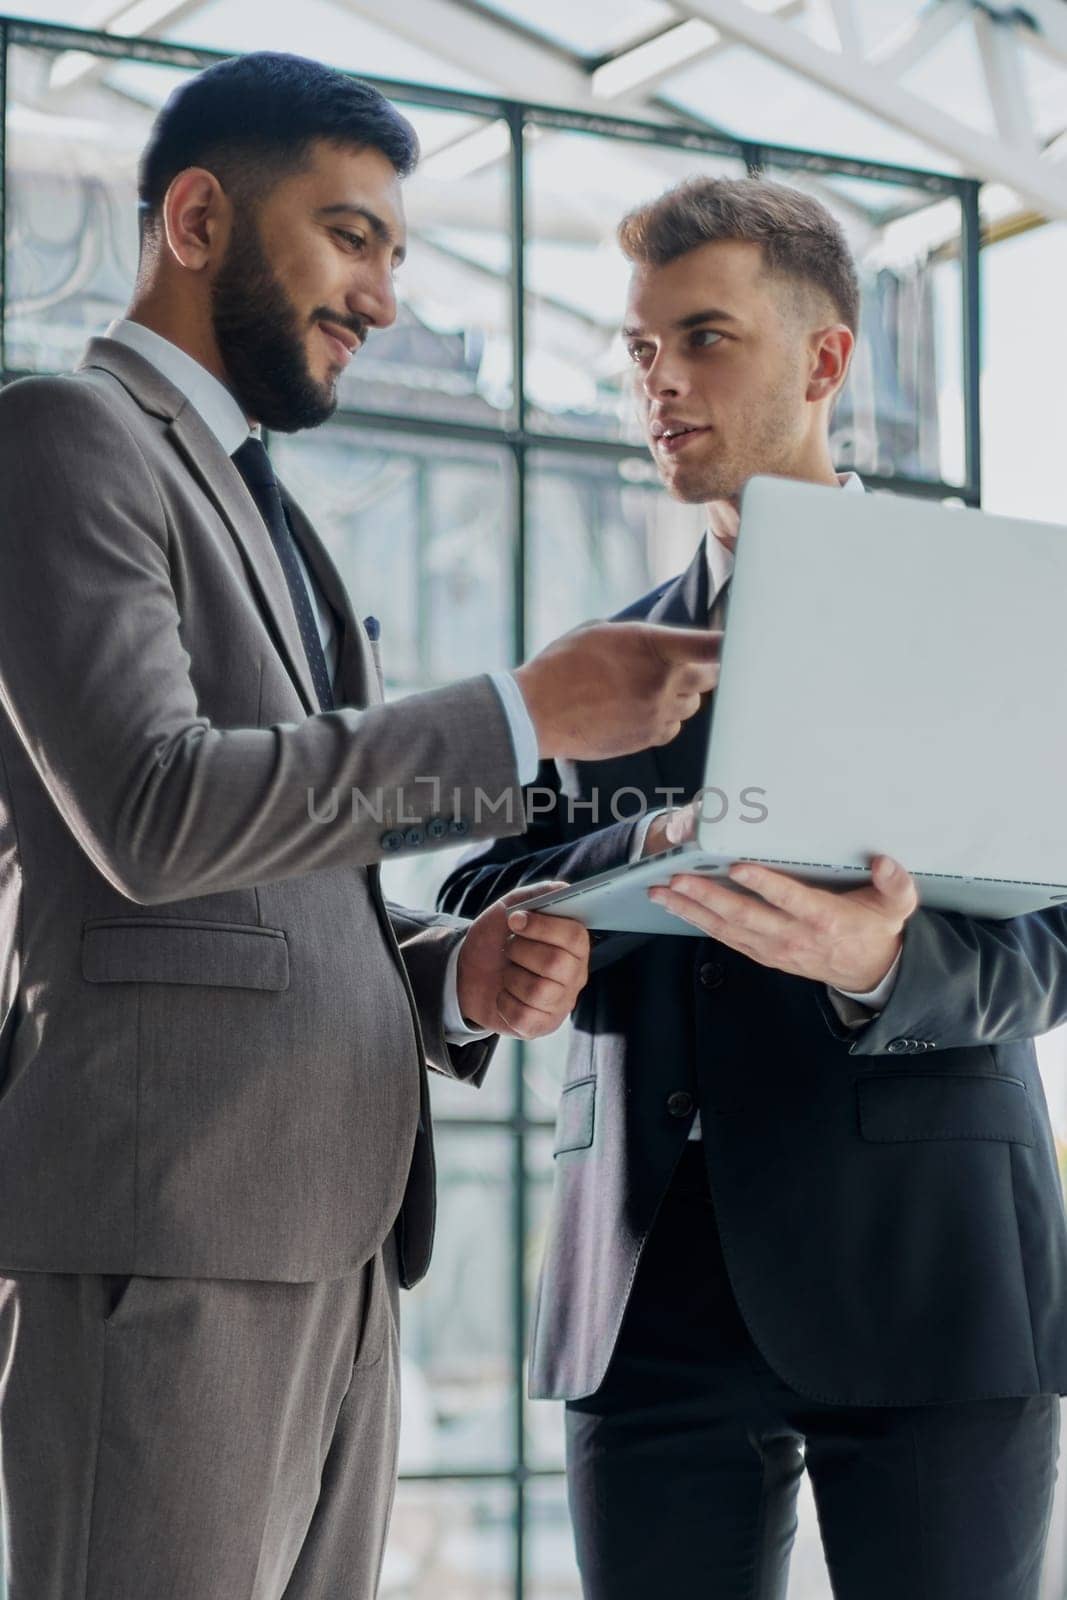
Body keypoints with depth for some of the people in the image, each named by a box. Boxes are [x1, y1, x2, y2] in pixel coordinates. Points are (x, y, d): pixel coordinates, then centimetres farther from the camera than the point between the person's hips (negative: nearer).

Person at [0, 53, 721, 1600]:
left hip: (336, 1239, 9)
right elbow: (155, 814, -17)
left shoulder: (261, 510, 26)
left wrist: (457, 971, 6)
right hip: (165, 1237, -9)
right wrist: (528, 714, -14)